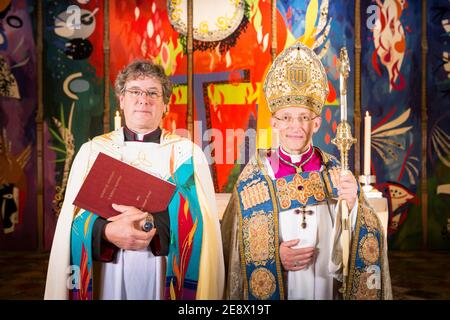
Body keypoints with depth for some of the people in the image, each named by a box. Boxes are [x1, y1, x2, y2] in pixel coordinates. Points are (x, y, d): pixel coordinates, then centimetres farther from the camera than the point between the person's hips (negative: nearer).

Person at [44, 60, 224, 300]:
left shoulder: (187, 153, 2)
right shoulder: (92, 151, 5)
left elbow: (198, 218, -8)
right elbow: (74, 219, -1)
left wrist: (151, 223, -22)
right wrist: (107, 231, -21)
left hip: (166, 276, 0)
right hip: (107, 276, 1)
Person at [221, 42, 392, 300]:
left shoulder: (335, 172, -7)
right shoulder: (254, 177, -11)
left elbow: (366, 242, -9)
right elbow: (237, 248, -6)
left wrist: (353, 204, -25)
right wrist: (276, 258, -19)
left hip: (330, 287, 2)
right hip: (276, 290, -1)